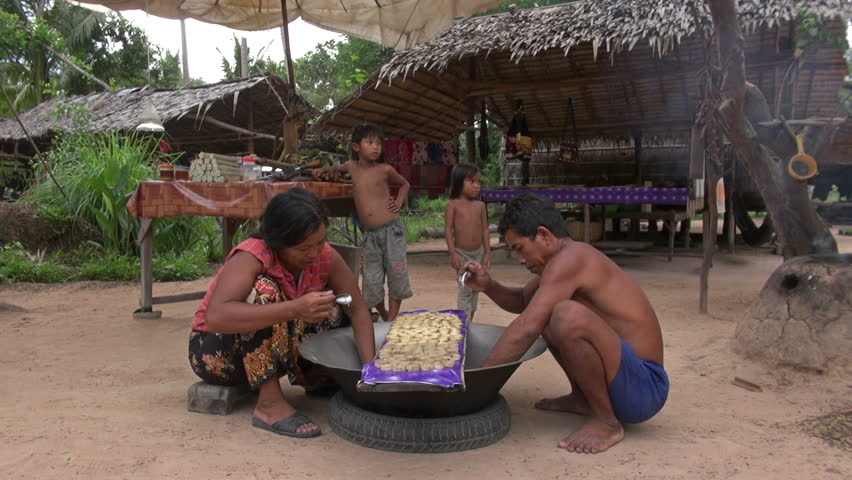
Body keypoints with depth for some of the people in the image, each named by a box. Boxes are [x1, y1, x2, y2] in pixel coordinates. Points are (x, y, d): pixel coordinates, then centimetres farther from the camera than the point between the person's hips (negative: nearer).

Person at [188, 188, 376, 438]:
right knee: (264, 288, -32)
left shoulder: (326, 256, -13)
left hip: (274, 352, 5)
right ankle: (270, 403, -29)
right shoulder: (252, 257, -29)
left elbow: (358, 309, -14)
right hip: (215, 352, -5)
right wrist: (294, 309, -52)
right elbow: (215, 316, -44)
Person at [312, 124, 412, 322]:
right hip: (370, 234, 3)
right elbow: (338, 168, 33)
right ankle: (385, 318, 24)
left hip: (392, 229, -3)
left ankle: (392, 319, 11)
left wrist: (399, 202, 3)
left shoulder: (385, 169, -1)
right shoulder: (351, 166, 7)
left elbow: (404, 184, 18)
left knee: (396, 275, 0)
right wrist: (323, 170, 15)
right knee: (372, 281, 4)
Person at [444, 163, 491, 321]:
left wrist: (488, 253, 2)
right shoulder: (453, 204, -7)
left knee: (475, 288, 12)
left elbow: (485, 230, 6)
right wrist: (453, 253, -15)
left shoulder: (480, 205, 4)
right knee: (465, 290, -4)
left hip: (479, 252, 4)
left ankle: (470, 322, 25)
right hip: (461, 253, -4)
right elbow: (448, 230, -9)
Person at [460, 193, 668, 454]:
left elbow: (526, 330, -28)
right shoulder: (559, 262, 9)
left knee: (568, 315, -34)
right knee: (544, 312, 17)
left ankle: (607, 421, -13)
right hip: (625, 378, 10)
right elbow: (521, 301, 23)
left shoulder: (569, 258, -20)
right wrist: (487, 286, 3)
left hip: (644, 387, -10)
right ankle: (581, 398, 18)